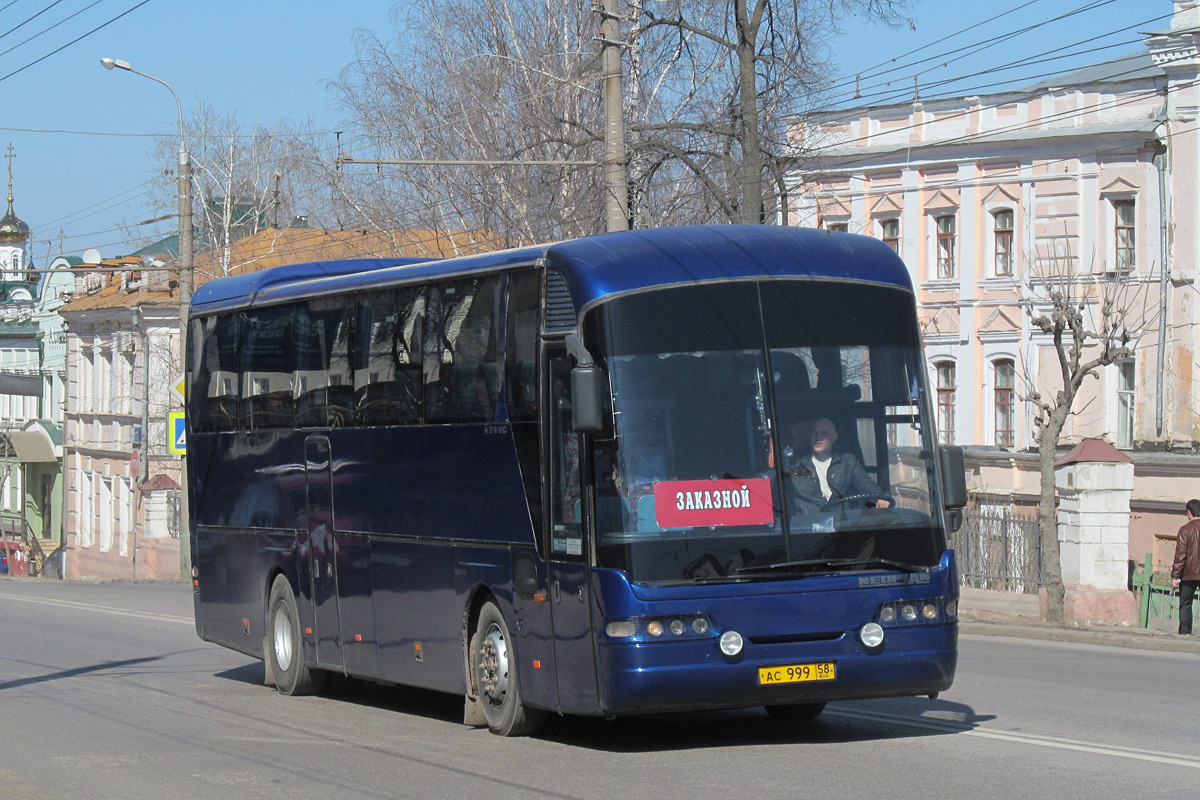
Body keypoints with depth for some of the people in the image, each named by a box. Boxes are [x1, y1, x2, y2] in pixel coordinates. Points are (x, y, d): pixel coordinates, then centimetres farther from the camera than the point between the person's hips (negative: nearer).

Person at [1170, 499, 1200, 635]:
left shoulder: (1186, 529, -5)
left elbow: (1180, 555, -8)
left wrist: (1175, 576, -5)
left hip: (1189, 574, -2)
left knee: (1185, 604, 6)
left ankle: (1184, 631, -3)